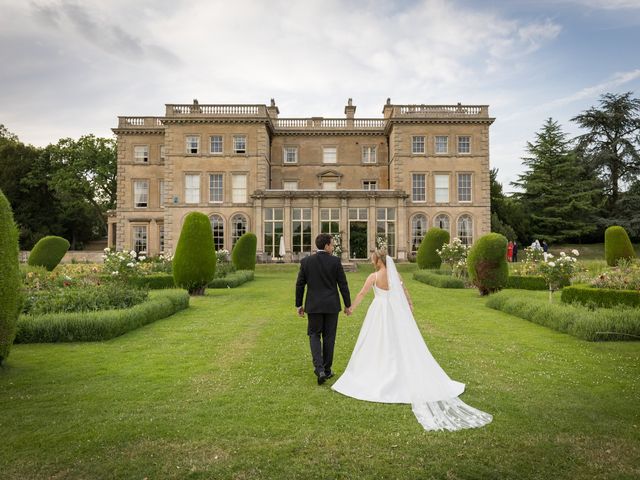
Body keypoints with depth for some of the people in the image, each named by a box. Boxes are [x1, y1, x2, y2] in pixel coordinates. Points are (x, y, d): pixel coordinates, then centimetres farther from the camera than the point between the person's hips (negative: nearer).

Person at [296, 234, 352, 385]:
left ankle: (319, 368, -5)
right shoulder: (335, 261, -8)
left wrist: (299, 304, 11)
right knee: (329, 337, 11)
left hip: (314, 305, 1)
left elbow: (300, 285, 0)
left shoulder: (306, 261, -4)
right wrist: (348, 305, 5)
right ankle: (327, 370, 20)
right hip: (332, 305, -1)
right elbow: (343, 285, -5)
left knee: (314, 335, 12)